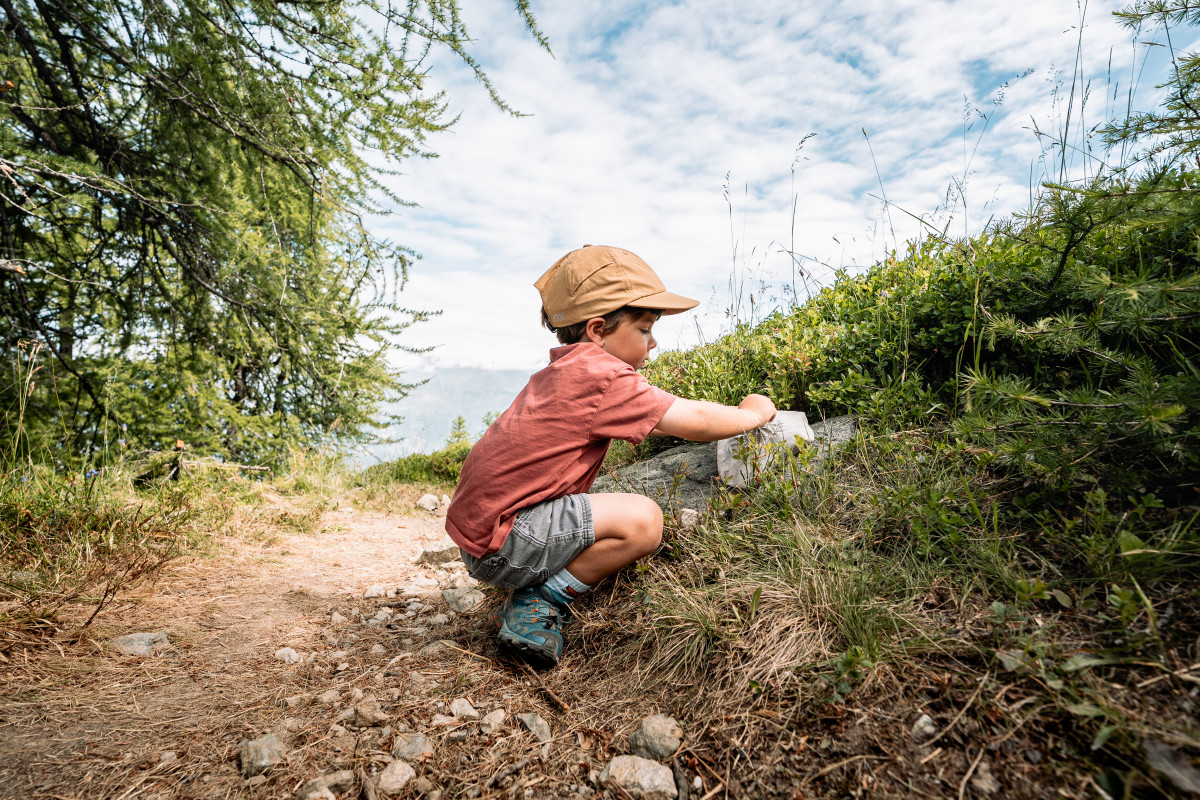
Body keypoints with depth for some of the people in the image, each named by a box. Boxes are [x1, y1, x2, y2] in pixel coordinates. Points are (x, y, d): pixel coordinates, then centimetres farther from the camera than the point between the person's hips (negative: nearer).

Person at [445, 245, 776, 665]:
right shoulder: (598, 374, -18)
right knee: (642, 519, -18)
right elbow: (692, 421, -16)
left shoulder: (566, 370, 12)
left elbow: (662, 419, 24)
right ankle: (539, 604, -4)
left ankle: (531, 597, 16)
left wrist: (731, 413, 19)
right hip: (499, 541, -10)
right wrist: (752, 414, 3)